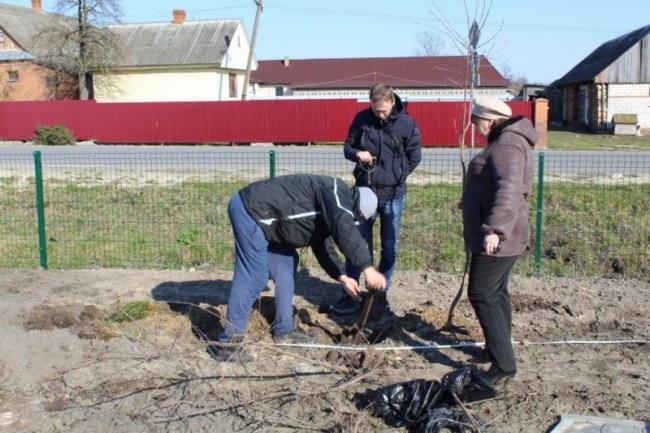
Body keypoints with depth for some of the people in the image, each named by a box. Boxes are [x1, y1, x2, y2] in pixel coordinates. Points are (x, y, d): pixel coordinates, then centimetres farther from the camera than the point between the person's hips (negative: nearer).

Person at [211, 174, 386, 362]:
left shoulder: (328, 211, 20)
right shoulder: (336, 191, -11)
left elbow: (323, 245, 24)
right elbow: (345, 231, -25)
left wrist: (342, 277, 14)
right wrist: (368, 268, -29)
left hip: (258, 213, 11)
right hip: (250, 209, -11)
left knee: (286, 265, 16)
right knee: (254, 276, -14)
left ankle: (284, 330, 23)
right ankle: (227, 344, -10)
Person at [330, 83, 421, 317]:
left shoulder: (407, 125, -7)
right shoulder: (361, 119, -1)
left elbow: (414, 158, 2)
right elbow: (347, 147, 7)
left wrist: (394, 177, -4)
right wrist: (357, 153, -15)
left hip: (392, 196, -1)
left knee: (389, 249, 7)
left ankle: (380, 295, 20)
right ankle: (350, 295, 15)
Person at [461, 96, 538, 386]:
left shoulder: (506, 147, -19)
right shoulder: (504, 142, 15)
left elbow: (510, 190, -33)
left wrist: (495, 229, -41)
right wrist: (471, 202, 39)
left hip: (496, 239, -11)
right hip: (502, 237, 11)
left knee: (482, 295, -9)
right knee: (496, 292, 19)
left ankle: (504, 365, -7)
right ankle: (498, 349, 33)